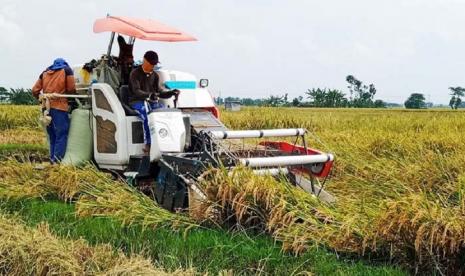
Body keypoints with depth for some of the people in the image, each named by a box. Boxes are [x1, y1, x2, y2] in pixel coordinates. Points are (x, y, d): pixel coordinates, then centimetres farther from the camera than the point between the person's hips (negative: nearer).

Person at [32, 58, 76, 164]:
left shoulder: (45, 73, 20)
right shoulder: (67, 70, 7)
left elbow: (35, 91, 14)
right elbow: (71, 89, 0)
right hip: (59, 107, -5)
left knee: (52, 136, 13)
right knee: (61, 135, -6)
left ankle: (52, 159, 12)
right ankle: (57, 160, -15)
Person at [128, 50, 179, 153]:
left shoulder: (155, 75, 17)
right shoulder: (135, 73, -1)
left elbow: (159, 92, 10)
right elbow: (136, 91, -17)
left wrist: (171, 93, -10)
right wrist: (149, 95, -37)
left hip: (152, 102, 5)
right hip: (137, 102, -5)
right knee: (147, 116, -38)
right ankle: (148, 143, -38)